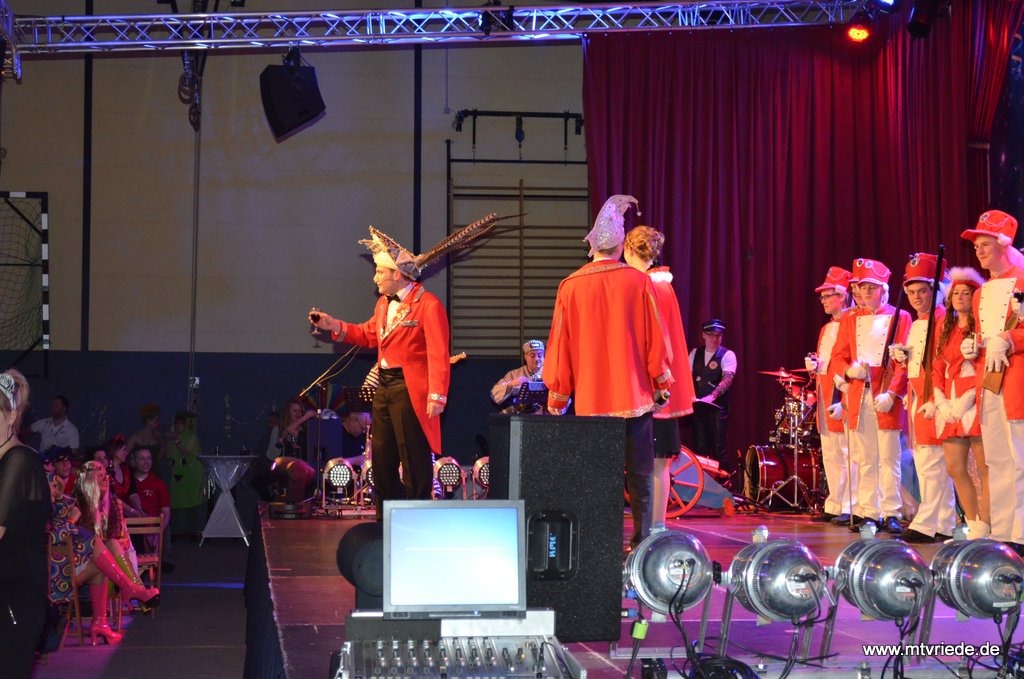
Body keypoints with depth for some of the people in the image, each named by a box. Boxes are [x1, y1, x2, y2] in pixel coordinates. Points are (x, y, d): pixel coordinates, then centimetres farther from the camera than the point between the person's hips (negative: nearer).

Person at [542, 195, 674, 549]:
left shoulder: (570, 287, -3)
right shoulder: (639, 282, -5)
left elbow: (560, 344, 1)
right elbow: (655, 338, -1)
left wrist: (556, 396, 11)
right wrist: (662, 383, 11)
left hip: (590, 398, 1)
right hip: (635, 396, 0)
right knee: (639, 474, 7)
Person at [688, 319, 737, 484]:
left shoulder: (727, 355, -3)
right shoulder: (695, 353, 13)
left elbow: (727, 379, -16)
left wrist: (712, 396, -31)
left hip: (717, 409, -4)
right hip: (697, 407, 4)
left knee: (718, 449, -7)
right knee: (700, 448, 6)